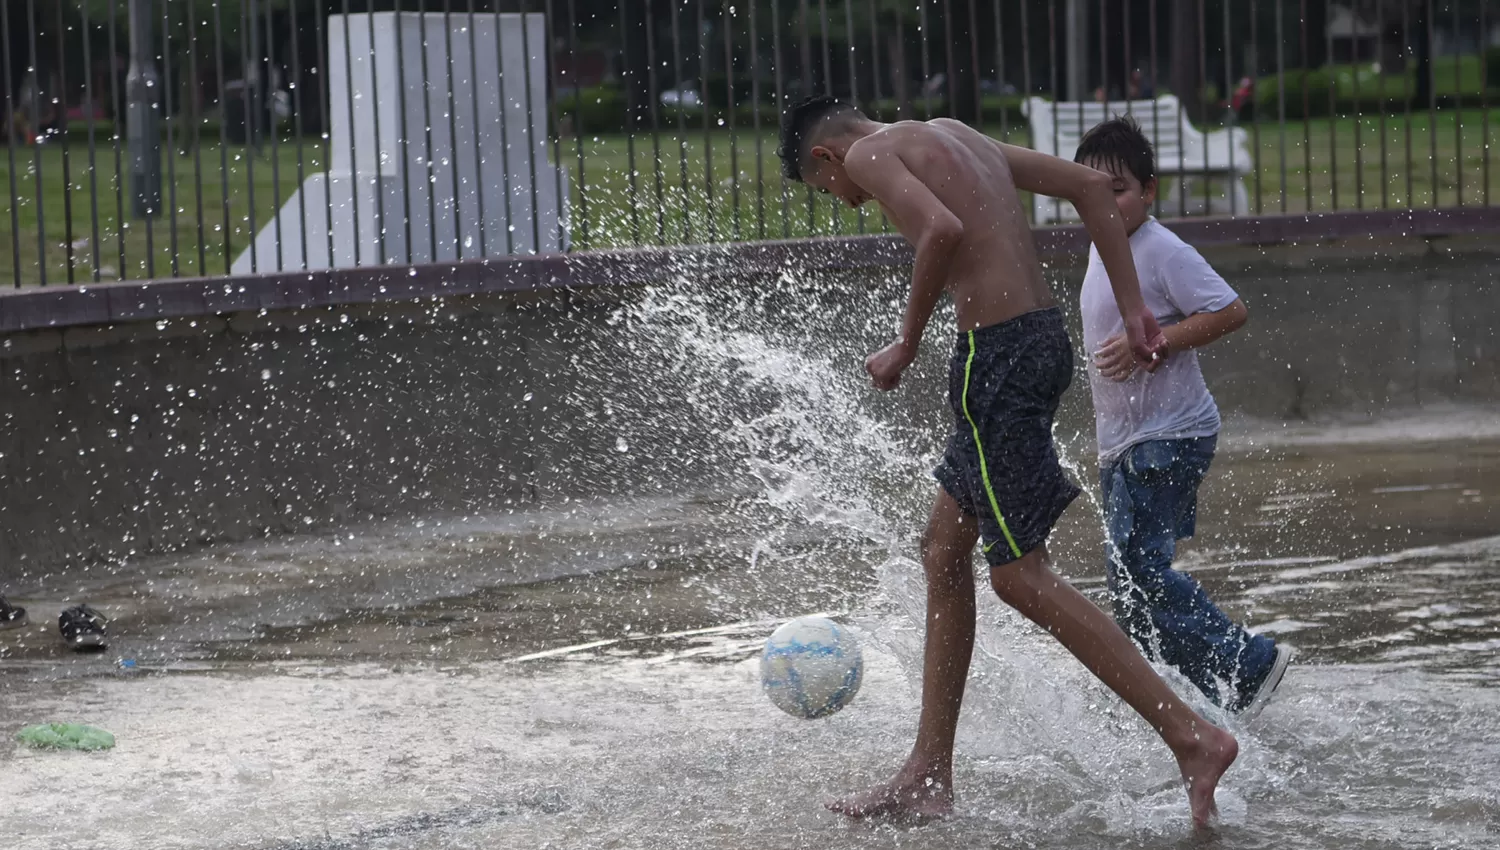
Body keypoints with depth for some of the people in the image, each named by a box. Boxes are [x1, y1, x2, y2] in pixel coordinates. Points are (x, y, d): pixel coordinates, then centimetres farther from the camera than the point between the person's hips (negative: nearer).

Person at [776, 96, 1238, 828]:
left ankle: (1193, 738, -5)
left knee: (1021, 576, -3)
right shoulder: (955, 137, 22)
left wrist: (906, 344, -11)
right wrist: (1132, 308, 15)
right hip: (1042, 333, 10)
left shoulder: (871, 153, -3)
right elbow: (1092, 186, 19)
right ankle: (929, 777, 21)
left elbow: (944, 228, -23)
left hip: (999, 353, -10)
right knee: (944, 548, 16)